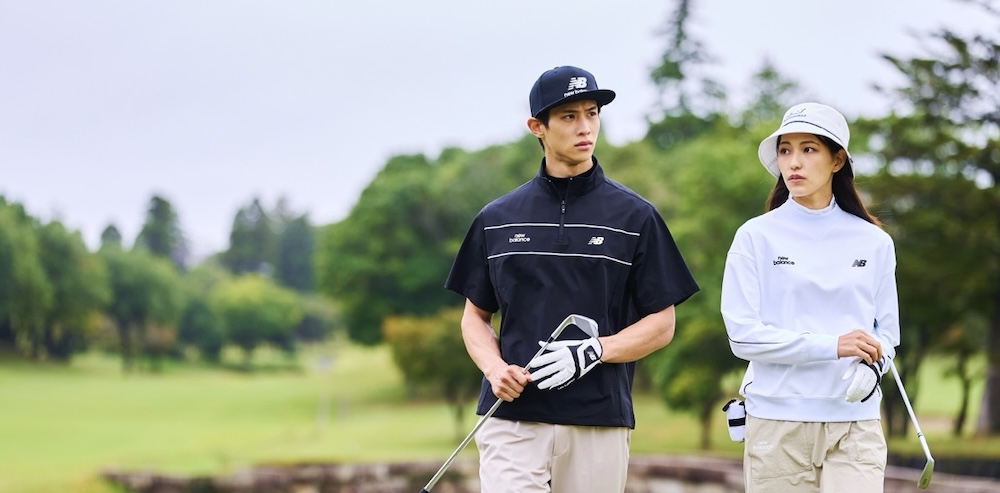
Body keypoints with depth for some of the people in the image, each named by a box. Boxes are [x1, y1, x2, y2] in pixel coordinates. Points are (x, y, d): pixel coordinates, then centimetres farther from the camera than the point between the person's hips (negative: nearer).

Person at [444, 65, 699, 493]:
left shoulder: (635, 216, 4)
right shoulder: (497, 218, 10)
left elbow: (661, 325, 4)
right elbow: (475, 316, 16)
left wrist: (592, 351, -12)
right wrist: (495, 368, -5)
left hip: (599, 423, 0)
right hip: (512, 420, 0)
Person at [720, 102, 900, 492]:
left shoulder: (874, 242, 9)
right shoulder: (756, 237, 2)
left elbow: (886, 330, 11)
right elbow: (742, 335, -6)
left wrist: (871, 364, -12)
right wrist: (831, 346, -15)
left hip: (854, 424, 1)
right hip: (778, 424, -1)